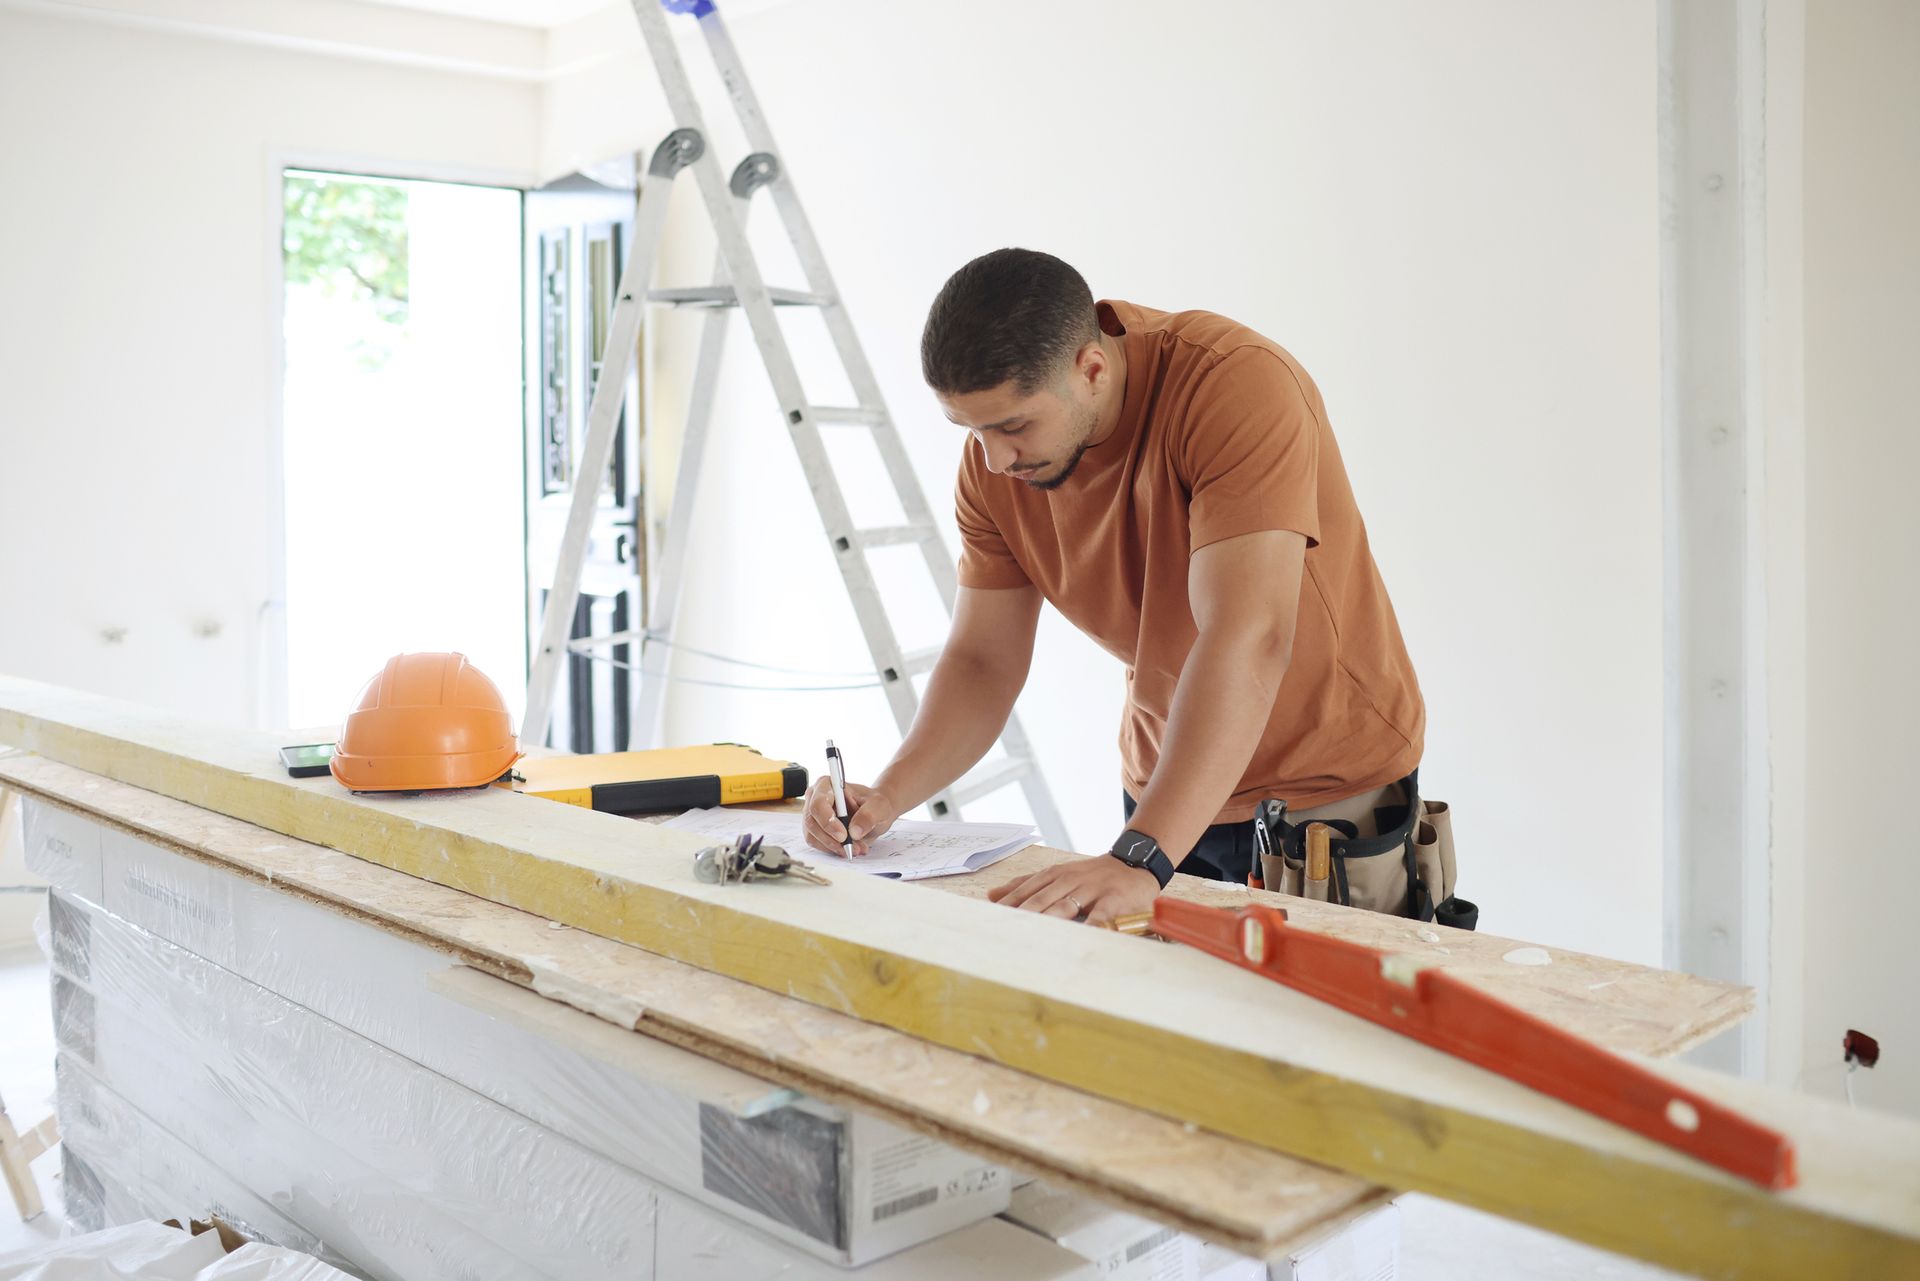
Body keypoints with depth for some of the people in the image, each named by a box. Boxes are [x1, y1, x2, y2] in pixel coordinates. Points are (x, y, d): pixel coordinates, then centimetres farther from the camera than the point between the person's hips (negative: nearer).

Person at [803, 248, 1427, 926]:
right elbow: (983, 661, -2)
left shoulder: (1240, 384, -28)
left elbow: (1246, 638, -38)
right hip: (1168, 791, 5)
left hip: (1329, 793, -4)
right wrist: (888, 794, -19)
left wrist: (1139, 859, -45)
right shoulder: (993, 462, -9)